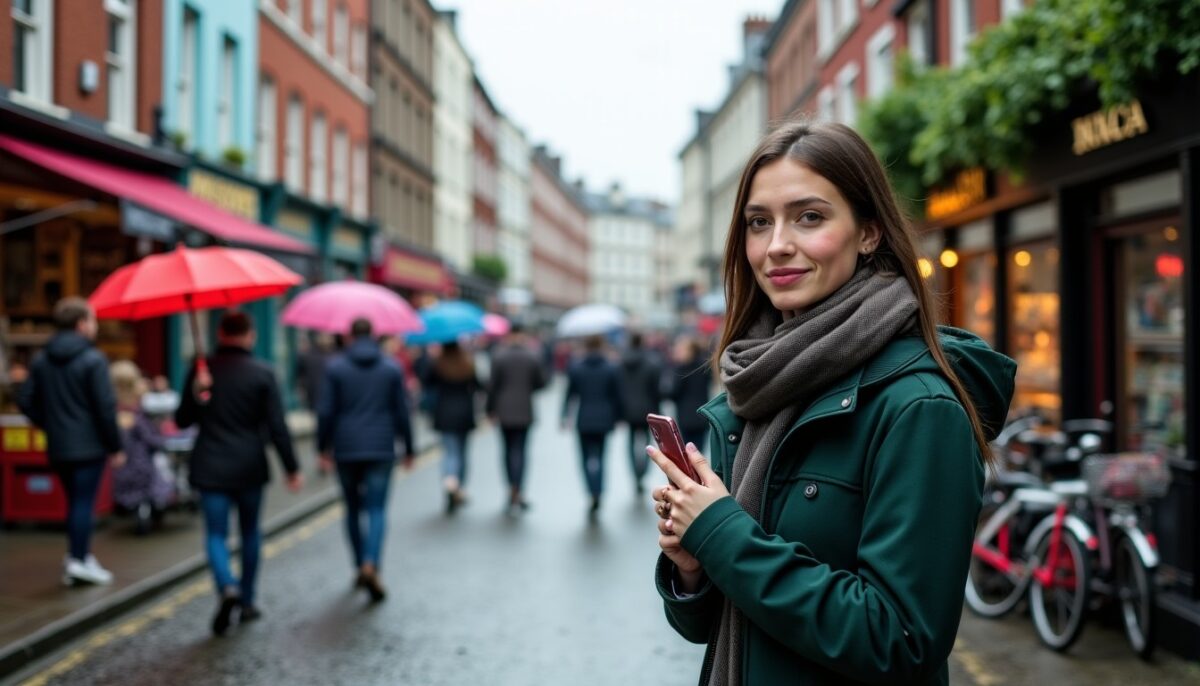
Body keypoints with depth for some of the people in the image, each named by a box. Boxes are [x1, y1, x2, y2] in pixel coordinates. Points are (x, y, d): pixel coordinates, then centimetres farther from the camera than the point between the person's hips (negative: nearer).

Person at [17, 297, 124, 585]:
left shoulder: (41, 360, 8)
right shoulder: (93, 359, -12)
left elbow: (25, 400, 7)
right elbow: (106, 407, -14)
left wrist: (49, 425, 16)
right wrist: (115, 447, -8)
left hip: (57, 447, 6)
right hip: (89, 446, -6)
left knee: (75, 501, 16)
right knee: (84, 502, -1)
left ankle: (79, 556, 19)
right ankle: (79, 559, -1)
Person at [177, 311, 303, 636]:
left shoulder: (201, 371, -2)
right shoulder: (262, 373, -6)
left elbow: (183, 420, 3)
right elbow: (277, 426, -8)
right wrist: (292, 468, -3)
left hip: (210, 467, 0)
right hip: (250, 468, 0)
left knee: (216, 533, 2)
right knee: (250, 532, 16)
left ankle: (227, 586, -24)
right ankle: (247, 601, 21)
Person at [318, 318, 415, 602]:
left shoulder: (335, 367, -2)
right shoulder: (392, 367, 2)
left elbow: (326, 411, -3)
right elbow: (402, 412, 4)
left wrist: (323, 447, 7)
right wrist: (408, 448, 12)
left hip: (346, 450, 0)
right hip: (381, 449, 0)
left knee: (353, 509, 15)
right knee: (377, 509, -3)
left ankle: (361, 567, 21)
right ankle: (371, 565, -23)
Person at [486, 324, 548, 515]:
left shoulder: (499, 356, -8)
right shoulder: (532, 356, -5)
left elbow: (492, 385, -6)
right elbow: (541, 382, 0)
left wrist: (490, 409, 3)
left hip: (504, 411, 0)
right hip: (524, 411, 0)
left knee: (509, 449, 14)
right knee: (519, 450, 1)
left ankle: (514, 493, 20)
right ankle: (515, 494, -9)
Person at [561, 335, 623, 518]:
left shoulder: (575, 367, -3)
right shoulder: (612, 369, -2)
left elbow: (570, 393, 1)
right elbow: (617, 395, 1)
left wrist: (565, 416, 8)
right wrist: (618, 417, 11)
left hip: (584, 420, -1)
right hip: (604, 419, 1)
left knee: (587, 457, 4)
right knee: (599, 456, 12)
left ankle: (594, 494, -13)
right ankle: (598, 495, 4)